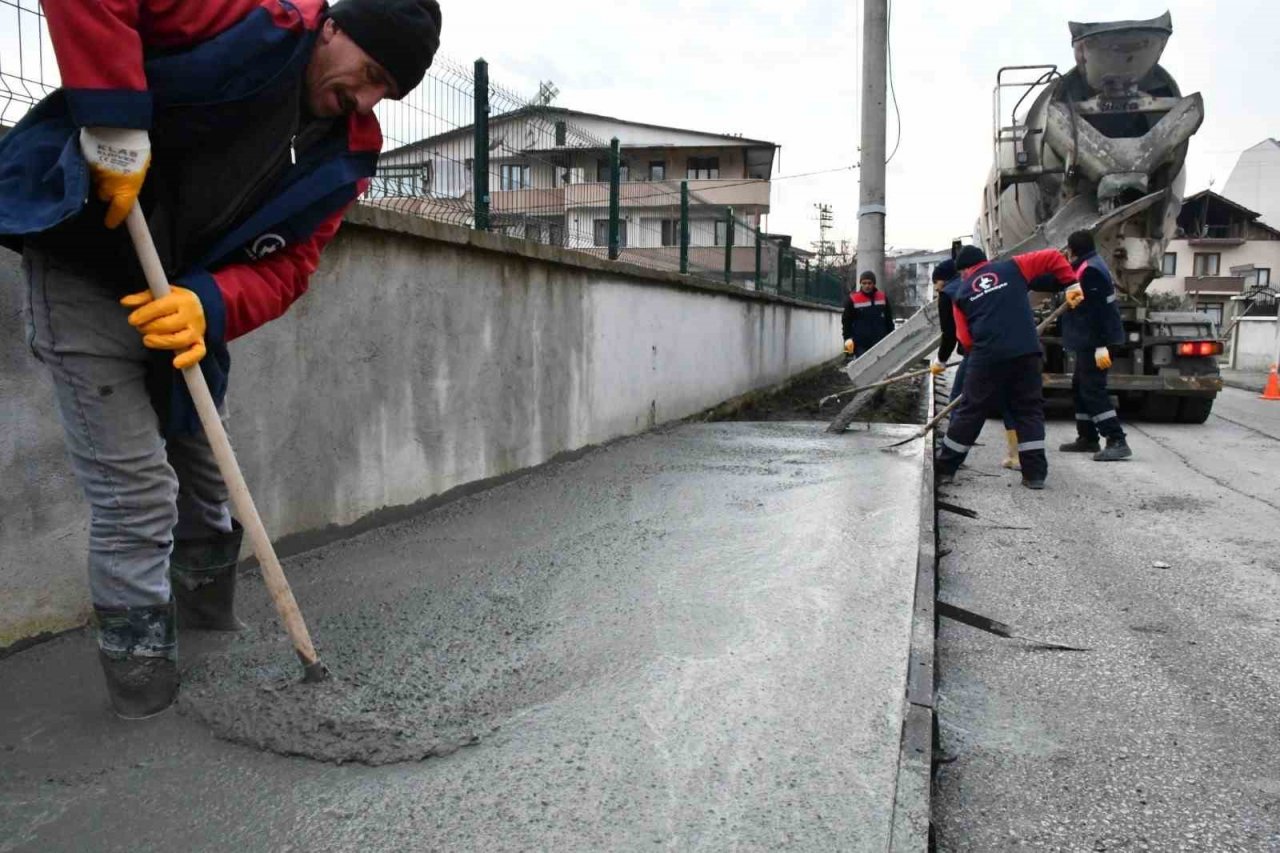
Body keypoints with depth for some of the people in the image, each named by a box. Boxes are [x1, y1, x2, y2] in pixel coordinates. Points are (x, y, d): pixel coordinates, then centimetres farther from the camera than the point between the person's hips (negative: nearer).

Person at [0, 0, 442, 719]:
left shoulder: (348, 156, 0)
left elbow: (285, 269, -7)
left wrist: (209, 305, -25)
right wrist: (114, 119, -32)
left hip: (182, 302, 7)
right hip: (84, 264, -6)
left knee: (205, 484, 16)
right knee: (136, 494, -8)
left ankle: (213, 633, 36)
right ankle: (144, 681, 7)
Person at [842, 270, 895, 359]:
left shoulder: (883, 298, 9)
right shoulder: (853, 300, -1)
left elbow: (889, 320, 16)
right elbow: (846, 321, 2)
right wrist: (848, 339, -8)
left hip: (880, 343, 3)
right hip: (861, 345, -3)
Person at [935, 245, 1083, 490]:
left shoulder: (961, 293, 14)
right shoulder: (1012, 268, 14)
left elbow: (965, 337, 10)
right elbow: (1052, 257, 10)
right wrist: (1071, 284, 14)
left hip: (987, 356, 0)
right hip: (1026, 352, 0)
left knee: (970, 411, 8)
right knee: (1029, 410, 11)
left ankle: (944, 469, 16)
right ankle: (1035, 473, 8)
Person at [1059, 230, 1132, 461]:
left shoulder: (1090, 270, -17)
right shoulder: (1089, 267, 16)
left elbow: (1099, 309, -23)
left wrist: (1101, 345, -26)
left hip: (1095, 343, -11)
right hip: (1090, 342, 11)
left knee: (1092, 390, -13)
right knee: (1080, 387, 17)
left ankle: (1117, 442, -16)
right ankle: (1088, 438, 25)